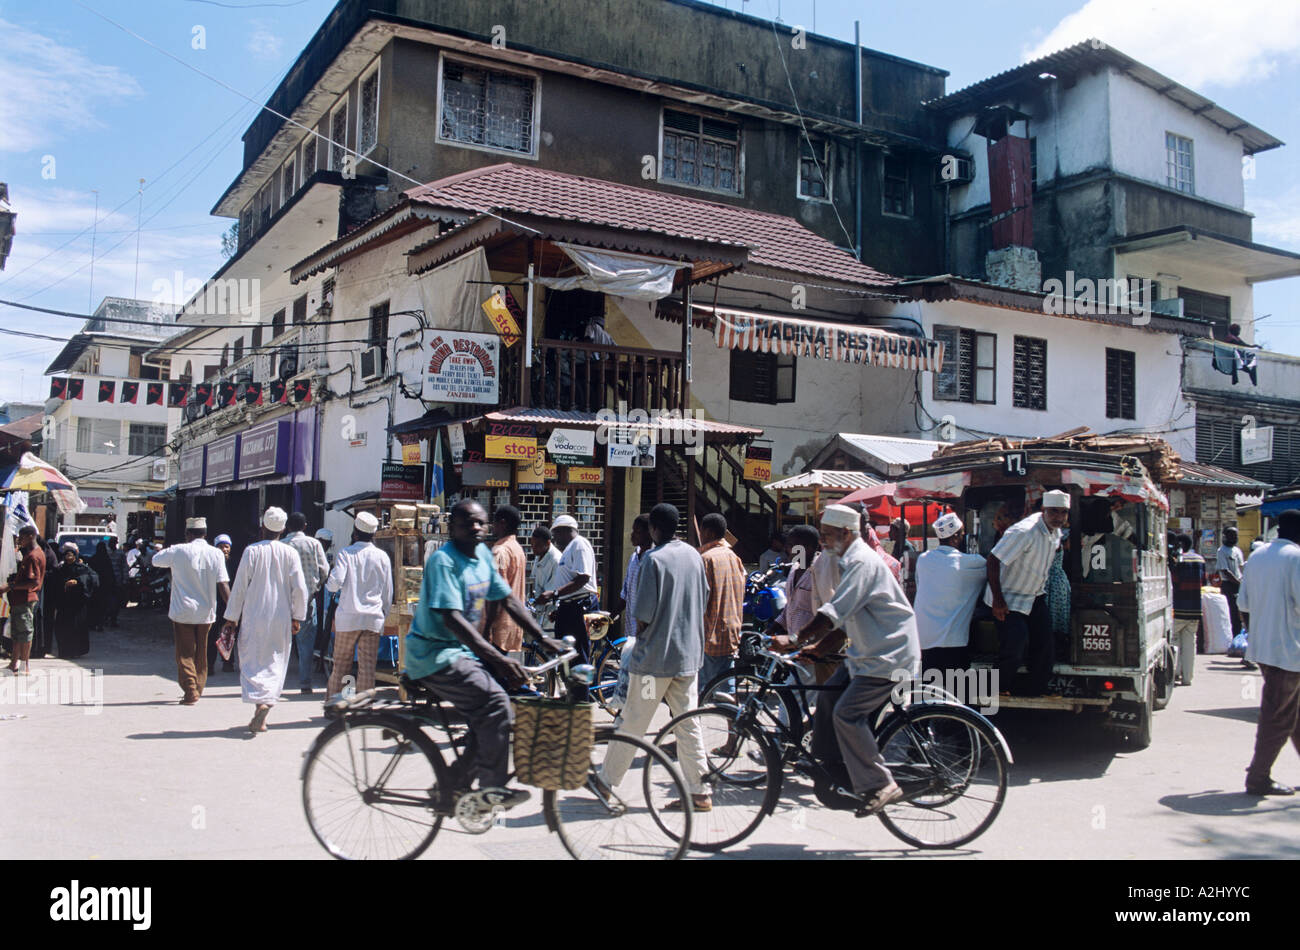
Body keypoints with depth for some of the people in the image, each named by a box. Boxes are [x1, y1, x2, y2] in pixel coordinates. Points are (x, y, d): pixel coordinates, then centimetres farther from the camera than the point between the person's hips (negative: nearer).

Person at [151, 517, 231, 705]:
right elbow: (223, 584, -9)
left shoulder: (178, 551, -7)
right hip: (206, 613, 3)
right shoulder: (216, 554, -4)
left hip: (183, 612, -3)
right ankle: (198, 690, 23)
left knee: (185, 654, 3)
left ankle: (190, 692, -6)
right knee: (201, 655, 15)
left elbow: (155, 560, 10)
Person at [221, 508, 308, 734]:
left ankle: (260, 702, -19)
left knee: (252, 663, 5)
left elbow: (239, 587, -4)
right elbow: (300, 588, -2)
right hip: (281, 620, 2)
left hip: (254, 617, -2)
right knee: (275, 664, 9)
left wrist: (232, 618, 4)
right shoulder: (291, 553, -1)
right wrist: (297, 617, 8)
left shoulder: (252, 551, -6)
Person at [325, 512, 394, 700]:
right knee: (367, 666, 2)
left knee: (341, 663, 10)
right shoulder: (382, 557, 5)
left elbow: (335, 582, -13)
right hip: (373, 617, 1)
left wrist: (328, 585, 10)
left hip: (348, 617, -1)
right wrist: (383, 615, 21)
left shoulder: (345, 553, -2)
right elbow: (388, 592, 10)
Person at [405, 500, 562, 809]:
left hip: (464, 652, 9)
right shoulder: (443, 561, -19)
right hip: (435, 656, -9)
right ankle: (491, 788, -11)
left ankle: (458, 781, 10)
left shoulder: (483, 554, 7)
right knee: (494, 702, -24)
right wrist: (499, 659, -36)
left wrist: (543, 639, 2)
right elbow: (452, 619, -29)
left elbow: (509, 600, 11)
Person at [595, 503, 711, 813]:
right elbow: (704, 600, 16)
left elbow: (645, 611, -17)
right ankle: (699, 793, 9)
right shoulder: (694, 555, 7)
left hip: (656, 656, -6)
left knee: (633, 722, 4)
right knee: (688, 722, 9)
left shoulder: (654, 558, -15)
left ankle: (606, 782, 17)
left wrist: (640, 630, 2)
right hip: (689, 653, 7)